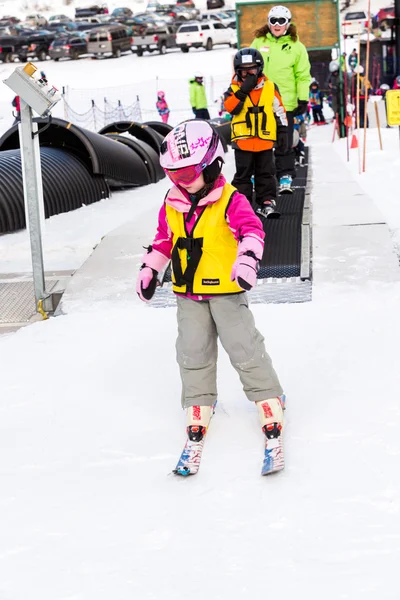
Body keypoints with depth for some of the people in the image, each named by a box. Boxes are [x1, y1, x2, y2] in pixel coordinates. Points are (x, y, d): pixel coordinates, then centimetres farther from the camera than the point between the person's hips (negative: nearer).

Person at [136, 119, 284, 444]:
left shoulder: (230, 200, -14)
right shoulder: (172, 205, 4)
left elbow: (252, 228, -23)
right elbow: (164, 239, 16)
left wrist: (248, 259, -39)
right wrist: (149, 269, 16)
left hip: (226, 290, -5)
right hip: (188, 293, 5)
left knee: (244, 347, -2)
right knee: (193, 353, 10)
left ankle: (268, 398, 12)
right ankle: (198, 406, 23)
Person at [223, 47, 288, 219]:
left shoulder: (270, 88, 2)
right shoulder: (235, 89, 0)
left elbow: (279, 111, 6)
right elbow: (230, 107, -18)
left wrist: (283, 132, 4)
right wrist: (243, 90, -22)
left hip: (265, 140, 1)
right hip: (242, 140, -1)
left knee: (266, 173, 9)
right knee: (243, 174, 6)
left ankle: (267, 202, 16)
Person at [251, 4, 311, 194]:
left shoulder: (296, 46, 2)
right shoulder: (258, 42, 6)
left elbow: (303, 75, 3)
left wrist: (303, 99, -3)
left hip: (285, 103, -2)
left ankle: (285, 177, 6)